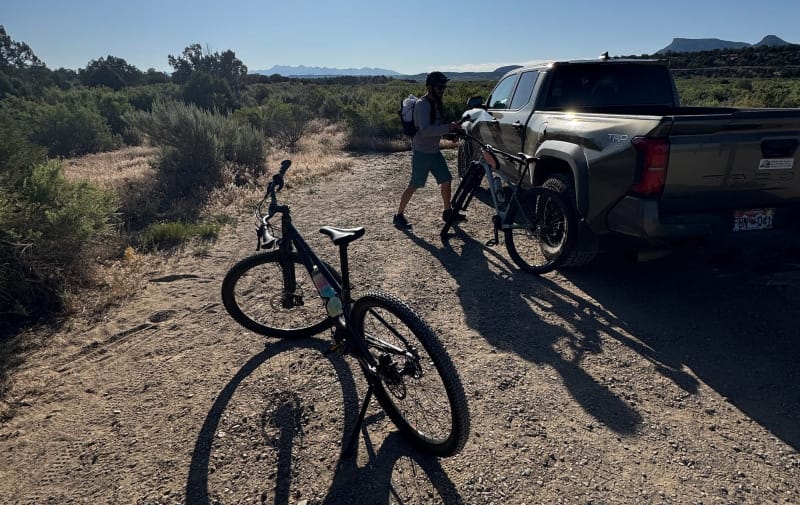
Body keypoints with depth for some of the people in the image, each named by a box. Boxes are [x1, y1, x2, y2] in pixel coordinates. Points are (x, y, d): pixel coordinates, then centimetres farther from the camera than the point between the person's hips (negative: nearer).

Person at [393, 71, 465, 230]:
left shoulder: (436, 103, 11)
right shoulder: (422, 104, -17)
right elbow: (425, 130, -30)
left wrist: (451, 128, 2)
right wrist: (448, 128, -31)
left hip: (434, 151, 9)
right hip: (421, 152, -9)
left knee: (446, 180, 9)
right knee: (414, 185, -5)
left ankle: (447, 212, 23)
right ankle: (399, 216, 6)